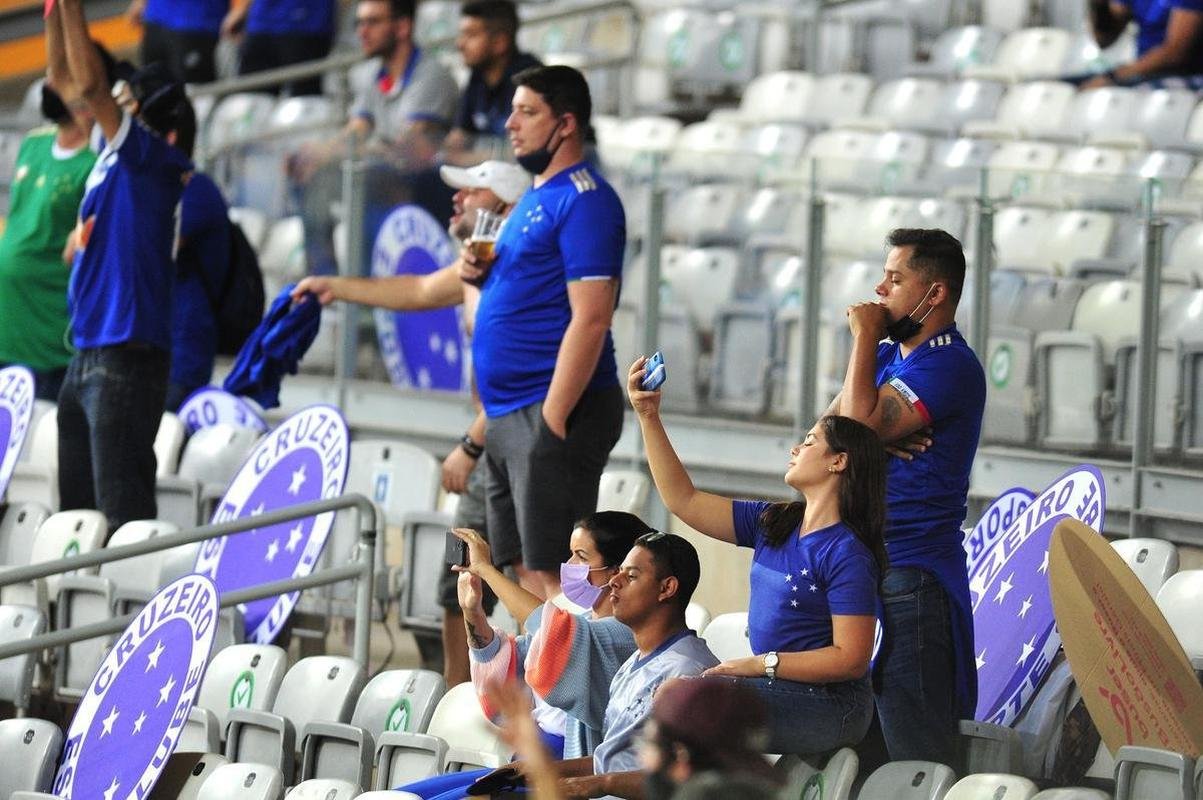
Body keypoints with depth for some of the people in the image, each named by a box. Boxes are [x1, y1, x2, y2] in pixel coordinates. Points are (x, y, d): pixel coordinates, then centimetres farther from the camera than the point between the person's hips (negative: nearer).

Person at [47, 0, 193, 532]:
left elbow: (88, 83, -18)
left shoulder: (152, 159, -9)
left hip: (125, 360, -9)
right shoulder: (114, 155, 14)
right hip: (86, 357, 9)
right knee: (77, 508, 12)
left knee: (123, 511, -11)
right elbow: (65, 80, 22)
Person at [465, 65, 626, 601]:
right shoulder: (535, 198, 19)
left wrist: (551, 424, -23)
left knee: (551, 574, -12)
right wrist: (482, 272, 7)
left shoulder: (583, 200, -12)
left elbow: (589, 319, -19)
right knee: (526, 572, 10)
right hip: (509, 415, 10)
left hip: (552, 411, -10)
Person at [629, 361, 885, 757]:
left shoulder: (847, 554, -14)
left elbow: (851, 659, -18)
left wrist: (761, 664, -19)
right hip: (777, 689, 9)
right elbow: (682, 500, 17)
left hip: (827, 703, -9)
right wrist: (649, 417, 13)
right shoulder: (773, 524, 12)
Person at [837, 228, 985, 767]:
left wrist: (865, 337, -10)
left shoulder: (949, 366, -12)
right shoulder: (888, 354, 17)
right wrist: (880, 437, -10)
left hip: (911, 575, -9)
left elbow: (861, 424, -22)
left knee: (914, 753, -10)